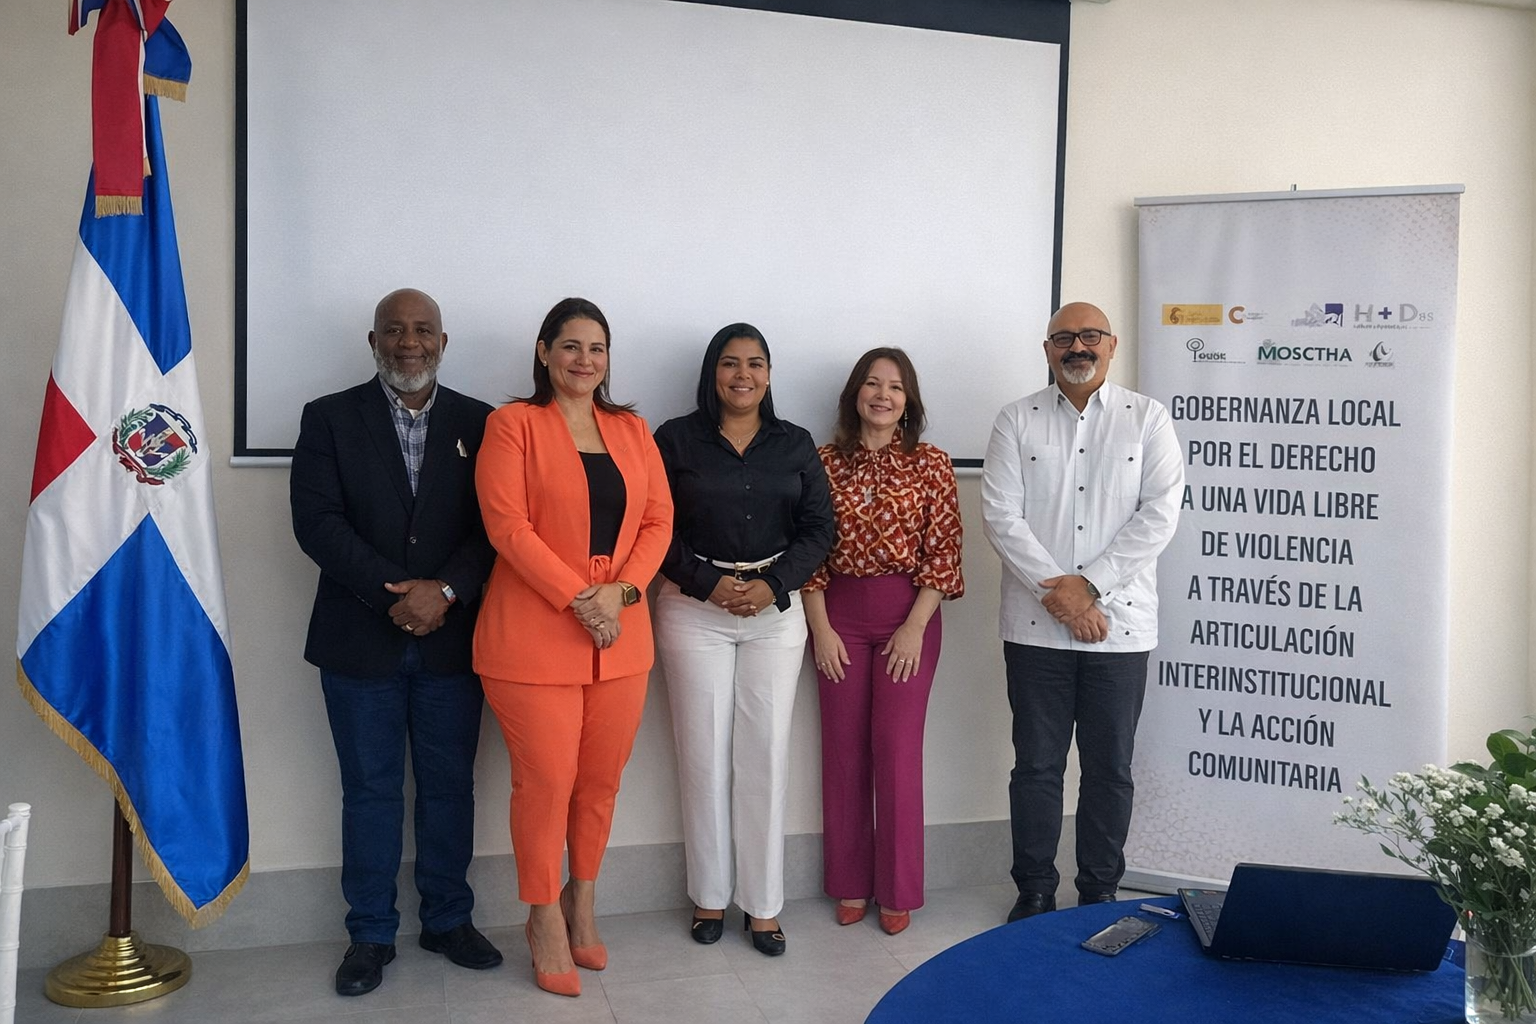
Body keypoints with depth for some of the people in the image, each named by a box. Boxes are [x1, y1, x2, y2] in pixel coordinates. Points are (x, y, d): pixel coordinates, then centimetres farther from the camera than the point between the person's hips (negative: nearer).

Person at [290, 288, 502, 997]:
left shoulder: (478, 423, 5)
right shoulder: (329, 418, 3)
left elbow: (493, 523, -2)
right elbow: (316, 520, -7)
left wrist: (445, 591, -17)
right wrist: (395, 591, -16)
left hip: (451, 638, 1)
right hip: (360, 640, -1)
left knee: (450, 784, 11)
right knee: (370, 791, 9)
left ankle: (448, 919, 28)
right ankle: (370, 934, 24)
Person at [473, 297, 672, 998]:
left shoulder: (632, 430, 12)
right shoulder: (513, 424, -2)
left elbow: (658, 520, 8)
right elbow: (507, 525, -11)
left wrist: (622, 590, -9)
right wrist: (579, 598, -17)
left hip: (621, 634, 5)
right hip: (534, 635, -4)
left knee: (602, 778, 11)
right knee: (546, 781, 1)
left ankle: (582, 904, 32)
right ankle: (544, 919, 22)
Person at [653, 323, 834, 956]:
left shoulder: (795, 445, 8)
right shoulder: (676, 439, 1)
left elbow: (818, 526, 5)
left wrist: (773, 585, -10)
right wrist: (709, 583, -13)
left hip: (775, 608, 2)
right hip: (694, 608, -1)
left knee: (766, 753, 2)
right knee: (705, 754, 3)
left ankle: (763, 903, 14)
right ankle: (710, 896, 19)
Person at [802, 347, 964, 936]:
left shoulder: (930, 464, 1)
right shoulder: (825, 462, 4)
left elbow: (943, 552, -2)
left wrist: (915, 626, -9)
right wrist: (820, 627, -4)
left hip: (908, 615, -1)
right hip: (839, 615, 2)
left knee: (896, 749, -1)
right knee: (843, 749, 7)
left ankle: (897, 891, 15)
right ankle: (850, 885, 22)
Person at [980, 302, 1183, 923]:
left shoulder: (1147, 419, 4)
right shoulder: (1018, 421, 5)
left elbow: (1159, 515, -6)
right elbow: (1001, 516, -4)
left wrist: (1089, 584, -13)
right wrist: (1056, 592, -14)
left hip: (1120, 626, 0)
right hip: (1035, 626, 0)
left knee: (1110, 768, 10)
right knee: (1036, 765, 9)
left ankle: (1100, 892, 26)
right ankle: (1034, 892, 24)